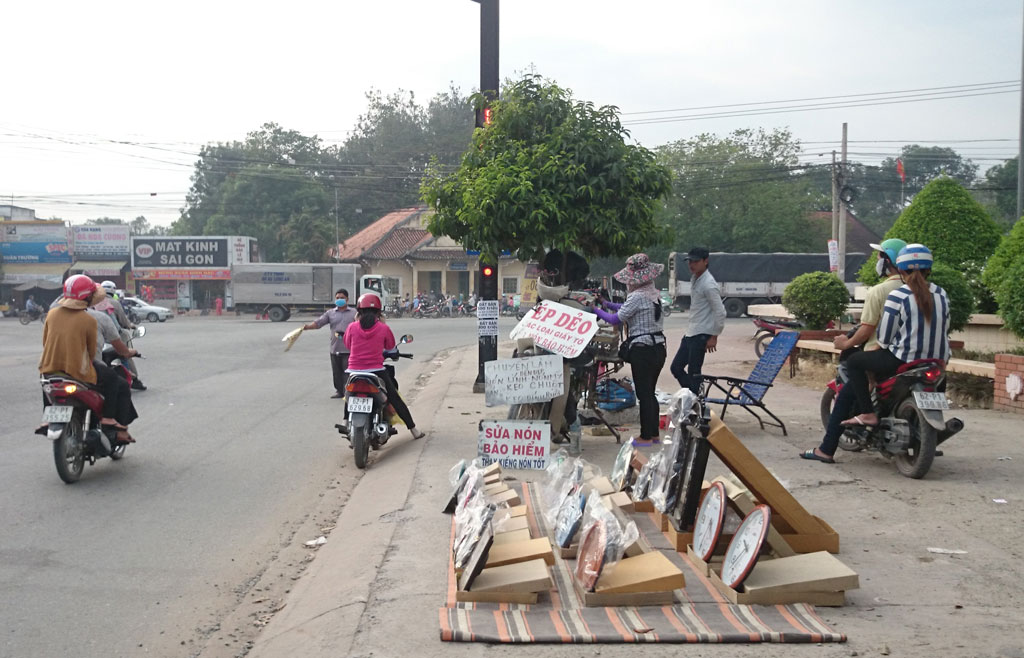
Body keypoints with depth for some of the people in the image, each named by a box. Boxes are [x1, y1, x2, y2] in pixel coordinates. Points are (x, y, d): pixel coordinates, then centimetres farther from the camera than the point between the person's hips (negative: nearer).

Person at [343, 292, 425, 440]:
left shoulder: (352, 327, -3)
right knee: (395, 399, 11)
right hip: (376, 371, 0)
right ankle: (414, 430, 15)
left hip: (354, 371, 0)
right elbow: (390, 346, 12)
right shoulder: (383, 328, -4)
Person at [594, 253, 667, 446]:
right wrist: (607, 304, 18)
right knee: (650, 393, 17)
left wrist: (596, 310, 1)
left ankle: (646, 436, 6)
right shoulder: (655, 294, 10)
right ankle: (654, 432, 23)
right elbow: (627, 308, 20)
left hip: (642, 350, -9)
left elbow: (615, 319, -13)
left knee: (643, 394, 0)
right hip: (658, 348, 9)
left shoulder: (637, 296, -16)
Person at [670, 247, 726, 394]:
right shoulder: (694, 278, 11)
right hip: (691, 332, 10)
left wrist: (714, 337, -16)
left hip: (702, 335, -10)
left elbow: (720, 313, -18)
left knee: (693, 373, -6)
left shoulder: (708, 285, -18)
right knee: (676, 368, 11)